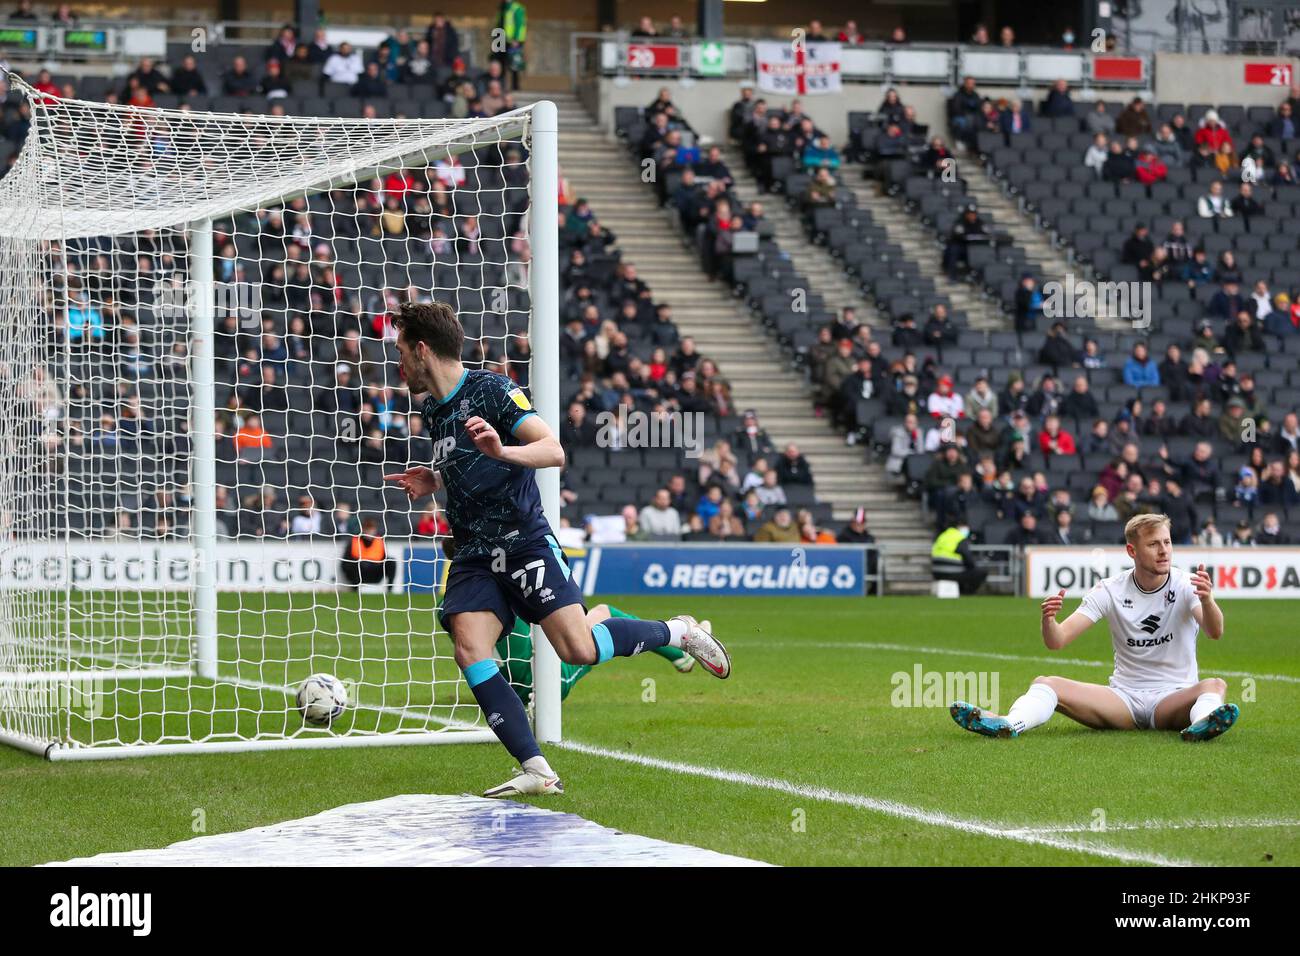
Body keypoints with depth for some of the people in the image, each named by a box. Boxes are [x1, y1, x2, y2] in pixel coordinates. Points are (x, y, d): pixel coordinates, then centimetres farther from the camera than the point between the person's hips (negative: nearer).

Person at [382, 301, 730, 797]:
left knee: (578, 649, -17)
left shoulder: (490, 389, -8)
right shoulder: (432, 409, 16)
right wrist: (433, 481, 15)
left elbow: (553, 451, -16)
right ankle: (537, 771, -18)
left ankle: (678, 632, 11)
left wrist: (502, 450, -33)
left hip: (523, 539, -7)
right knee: (469, 650, -17)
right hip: (474, 554, 7)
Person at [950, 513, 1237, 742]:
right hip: (1124, 698, 2)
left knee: (1214, 685, -33)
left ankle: (1201, 725, -66)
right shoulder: (1111, 590, 1)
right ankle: (1009, 724, -47)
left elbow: (1215, 633, -22)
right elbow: (1057, 641, -6)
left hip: (1173, 699, -2)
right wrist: (1048, 619, -30)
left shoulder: (1186, 585, -5)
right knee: (1046, 684, -17)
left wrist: (1207, 600, -45)